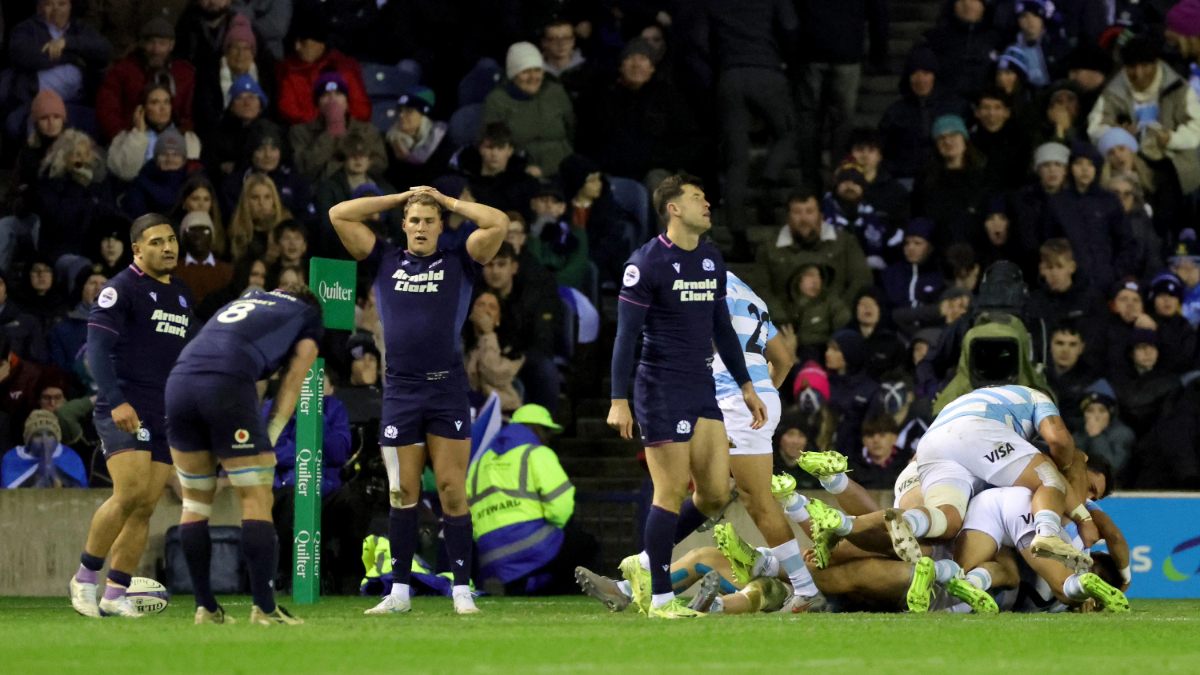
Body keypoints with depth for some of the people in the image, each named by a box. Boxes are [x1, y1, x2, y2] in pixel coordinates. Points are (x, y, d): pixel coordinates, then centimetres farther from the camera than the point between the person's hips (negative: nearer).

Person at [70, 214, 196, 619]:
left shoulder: (181, 295, 17)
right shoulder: (122, 289, -5)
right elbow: (97, 348, -12)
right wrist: (116, 402, -22)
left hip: (166, 415, 7)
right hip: (125, 412, -7)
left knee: (146, 506, 1)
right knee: (131, 492, -20)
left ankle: (115, 594, 6)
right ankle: (85, 577, -5)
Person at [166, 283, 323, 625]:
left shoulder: (244, 300, 36)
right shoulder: (309, 317, 22)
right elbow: (290, 387, 14)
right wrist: (268, 442, 12)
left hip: (179, 380, 5)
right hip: (226, 386, -5)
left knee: (195, 500, 14)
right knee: (257, 500, 1)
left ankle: (205, 607, 14)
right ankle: (264, 607, -5)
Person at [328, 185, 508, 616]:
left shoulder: (459, 263, 9)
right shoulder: (386, 261, 13)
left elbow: (498, 223, -2)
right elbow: (339, 214, 11)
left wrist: (448, 201, 8)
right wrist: (400, 198, 13)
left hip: (448, 391, -2)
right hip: (400, 391, 2)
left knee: (452, 493, -4)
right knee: (402, 494, 3)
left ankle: (462, 590, -2)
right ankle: (400, 592, 8)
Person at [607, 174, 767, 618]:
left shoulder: (711, 260, 12)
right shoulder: (647, 263, -10)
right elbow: (626, 334, -12)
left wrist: (746, 386, 19)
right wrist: (619, 401, -17)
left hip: (702, 390, 7)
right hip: (661, 392, -7)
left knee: (716, 494, 3)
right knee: (671, 492, -6)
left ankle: (645, 564, 19)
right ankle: (660, 598, 3)